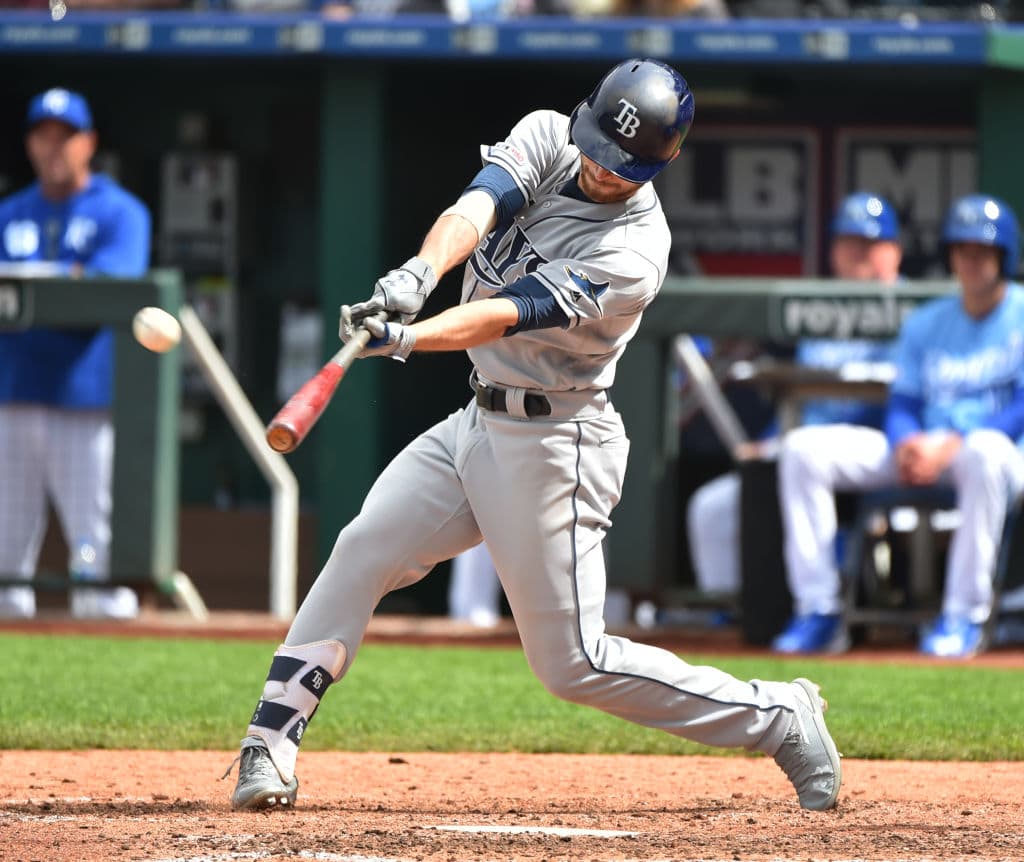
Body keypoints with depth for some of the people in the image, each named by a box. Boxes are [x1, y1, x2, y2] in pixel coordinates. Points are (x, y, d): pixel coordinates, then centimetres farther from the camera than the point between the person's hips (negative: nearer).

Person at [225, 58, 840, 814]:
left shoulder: (632, 254, -22)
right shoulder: (549, 137, -3)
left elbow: (507, 316, -31)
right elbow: (474, 209, -21)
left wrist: (405, 339, -47)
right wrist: (417, 274, -42)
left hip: (552, 447, -7)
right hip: (478, 422, 7)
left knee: (573, 662, -4)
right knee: (361, 553, -3)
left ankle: (781, 720, 8)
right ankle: (269, 751, 0)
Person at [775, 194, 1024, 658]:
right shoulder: (924, 324, 17)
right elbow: (902, 402, 12)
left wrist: (950, 446, -22)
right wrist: (906, 443, -13)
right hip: (923, 449, 6)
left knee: (985, 451, -44)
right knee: (804, 448, -12)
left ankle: (964, 615, -36)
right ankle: (818, 606, -15)